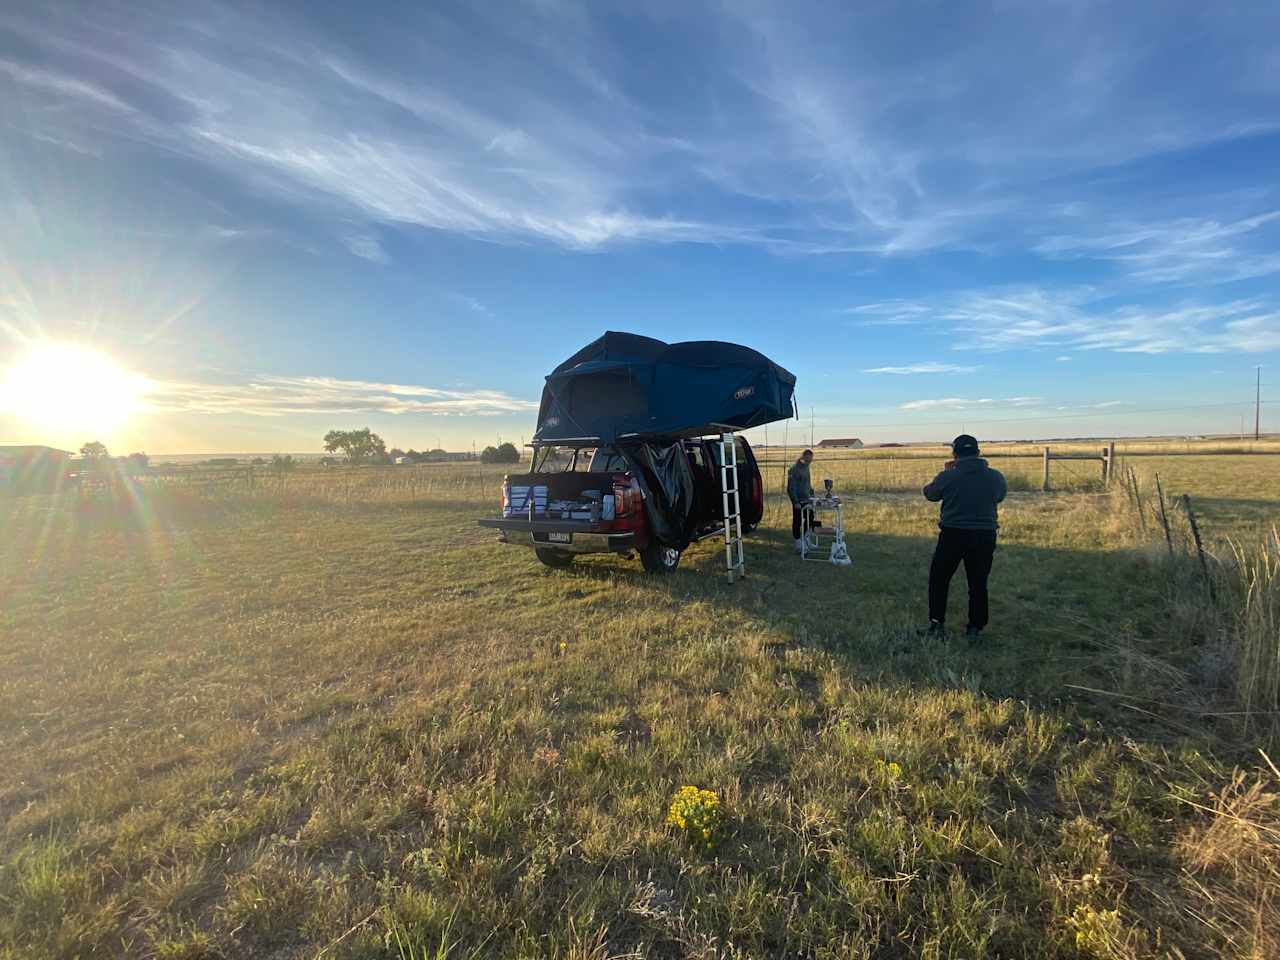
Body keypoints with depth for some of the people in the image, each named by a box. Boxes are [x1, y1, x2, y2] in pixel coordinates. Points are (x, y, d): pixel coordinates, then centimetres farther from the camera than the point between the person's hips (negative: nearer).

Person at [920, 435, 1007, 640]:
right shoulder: (995, 477, -3)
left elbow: (929, 494, 5)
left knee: (939, 580, 12)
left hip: (952, 535, -2)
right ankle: (975, 628, 18)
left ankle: (937, 624, 13)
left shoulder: (947, 477, -11)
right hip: (984, 537, 2)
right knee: (978, 584, 13)